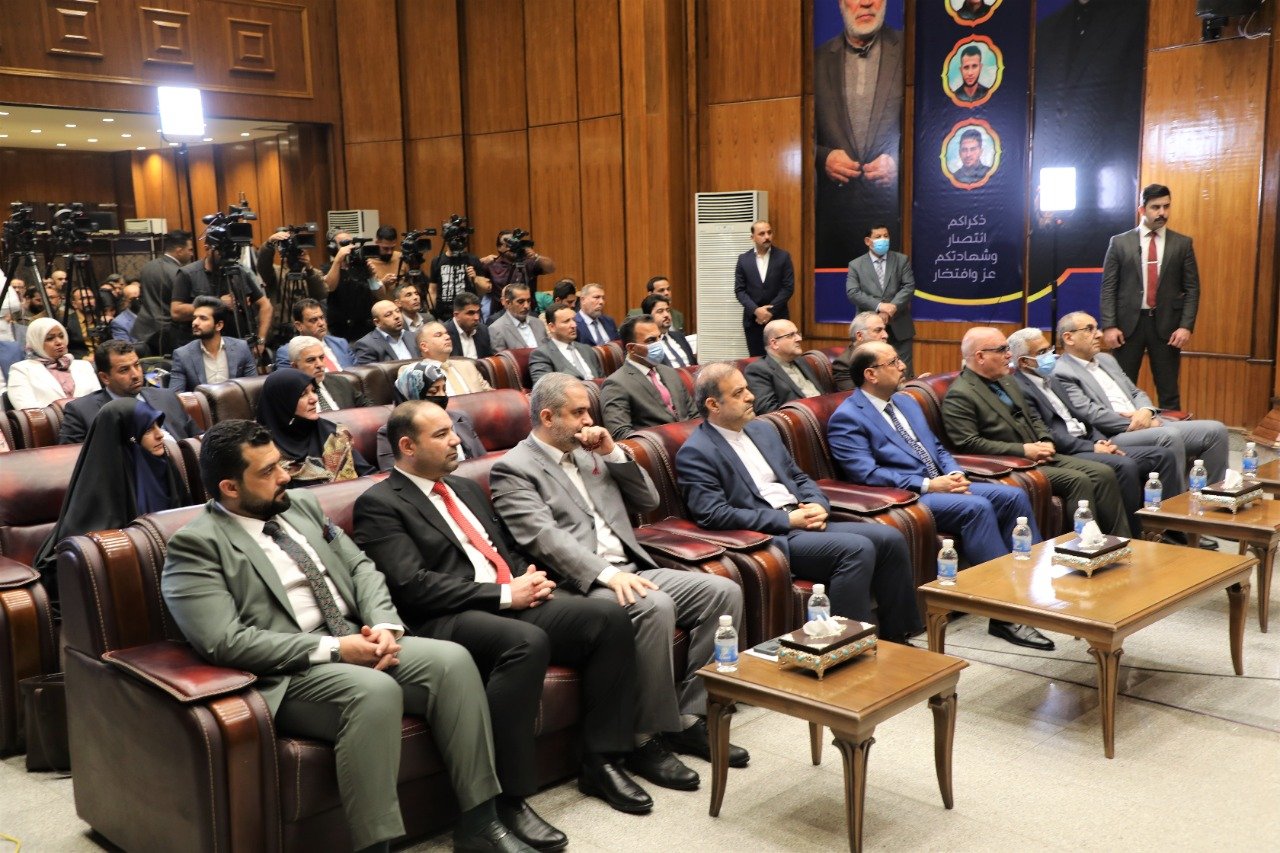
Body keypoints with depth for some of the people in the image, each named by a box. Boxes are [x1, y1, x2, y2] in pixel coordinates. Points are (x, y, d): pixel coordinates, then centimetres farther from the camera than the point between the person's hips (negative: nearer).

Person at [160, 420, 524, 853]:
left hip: (358, 642, 7)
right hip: (288, 674, -7)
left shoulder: (301, 505, 14)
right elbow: (226, 642, -17)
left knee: (452, 660, -16)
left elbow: (360, 567, 15)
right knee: (375, 690, -35)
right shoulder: (195, 545, -7)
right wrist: (333, 648, -19)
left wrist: (384, 625, -7)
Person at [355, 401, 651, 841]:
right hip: (447, 619, -8)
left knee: (608, 615, -13)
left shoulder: (466, 488, 23)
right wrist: (504, 594, -16)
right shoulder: (379, 504, -3)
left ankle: (601, 762, -4)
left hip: (513, 601, 8)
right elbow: (413, 586, -14)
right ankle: (509, 799, -26)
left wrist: (529, 578, 2)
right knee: (527, 642, -37)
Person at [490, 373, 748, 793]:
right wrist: (607, 574, -29)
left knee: (724, 592, -9)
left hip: (632, 569, 8)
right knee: (656, 607, -34)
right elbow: (543, 537, -17)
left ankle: (689, 717, -3)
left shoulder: (589, 453, 20)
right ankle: (645, 739, -19)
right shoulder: (513, 470, -3)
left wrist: (614, 454, 6)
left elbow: (647, 501, 20)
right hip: (580, 584, -8)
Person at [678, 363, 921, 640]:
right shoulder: (695, 454, -7)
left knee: (890, 538, -6)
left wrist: (818, 505, -1)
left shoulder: (763, 430, 18)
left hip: (803, 523, 8)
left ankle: (896, 637, 4)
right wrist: (788, 520, -16)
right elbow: (713, 515, -17)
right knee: (857, 549, -26)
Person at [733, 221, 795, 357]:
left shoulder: (783, 256, 1)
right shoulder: (743, 259, 4)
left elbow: (788, 287, -4)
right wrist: (756, 310, -14)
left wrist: (770, 311, -12)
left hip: (778, 318, -1)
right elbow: (739, 290, 1)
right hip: (753, 319, 1)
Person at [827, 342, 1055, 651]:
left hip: (940, 484, 8)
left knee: (1014, 496, -9)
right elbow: (867, 474, -17)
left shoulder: (905, 402, 20)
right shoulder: (846, 419, -7)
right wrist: (928, 485, -19)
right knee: (977, 507, -30)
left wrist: (955, 473, 0)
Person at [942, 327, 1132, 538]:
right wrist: (1023, 450, -17)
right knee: (1078, 480, -23)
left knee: (1104, 473, -6)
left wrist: (1045, 442, 3)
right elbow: (967, 444, -19)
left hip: (1038, 455, 9)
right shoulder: (959, 395, -11)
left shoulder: (1006, 381, 18)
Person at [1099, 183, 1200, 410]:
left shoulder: (1183, 243, 6)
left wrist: (1186, 326, -7)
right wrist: (1108, 326, -8)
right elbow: (1108, 288, 1)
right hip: (1128, 323, -1)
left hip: (1167, 324, 1)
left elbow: (1192, 288, 4)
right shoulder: (1119, 242, 3)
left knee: (1169, 391, 7)